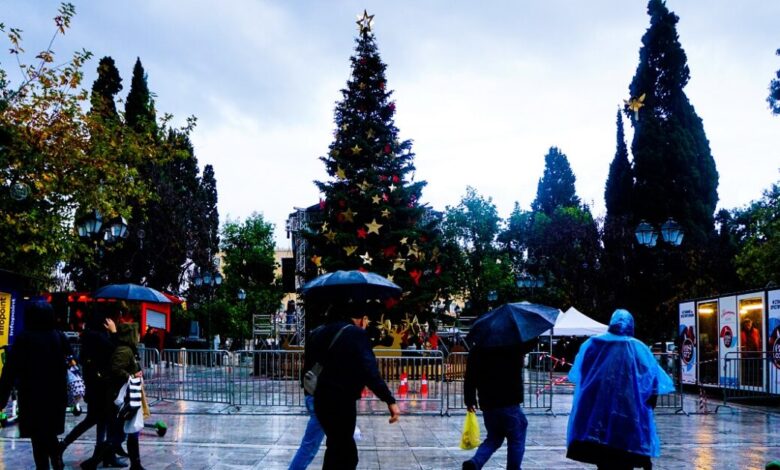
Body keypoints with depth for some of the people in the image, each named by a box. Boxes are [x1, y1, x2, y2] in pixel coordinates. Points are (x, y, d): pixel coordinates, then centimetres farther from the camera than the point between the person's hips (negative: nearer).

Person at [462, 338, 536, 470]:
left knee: (493, 438, 18)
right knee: (516, 439, 10)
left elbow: (469, 378, 5)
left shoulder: (477, 350, 3)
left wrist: (469, 401, 13)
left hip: (487, 405, 4)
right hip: (510, 405, -4)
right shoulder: (514, 347, -6)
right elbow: (531, 343, 7)